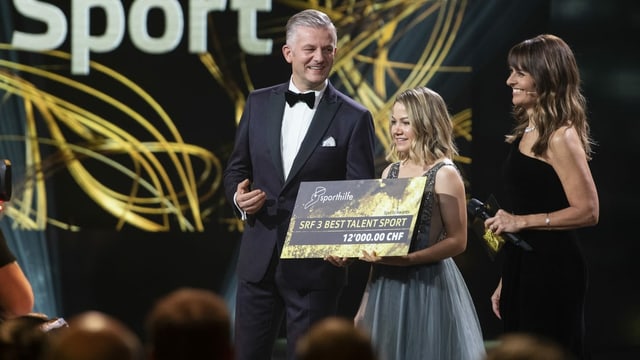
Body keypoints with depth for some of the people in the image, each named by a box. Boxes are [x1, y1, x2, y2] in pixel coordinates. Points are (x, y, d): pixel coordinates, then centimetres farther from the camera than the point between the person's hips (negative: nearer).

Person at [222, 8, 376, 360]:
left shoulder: (353, 118, -4)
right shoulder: (258, 103, 7)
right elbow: (236, 168, 15)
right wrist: (239, 196, -8)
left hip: (316, 263, -3)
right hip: (259, 259, 3)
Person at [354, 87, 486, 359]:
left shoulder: (444, 175, -9)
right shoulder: (390, 172, 10)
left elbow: (457, 241, -13)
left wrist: (407, 259, -22)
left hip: (427, 284, -6)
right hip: (386, 284, 6)